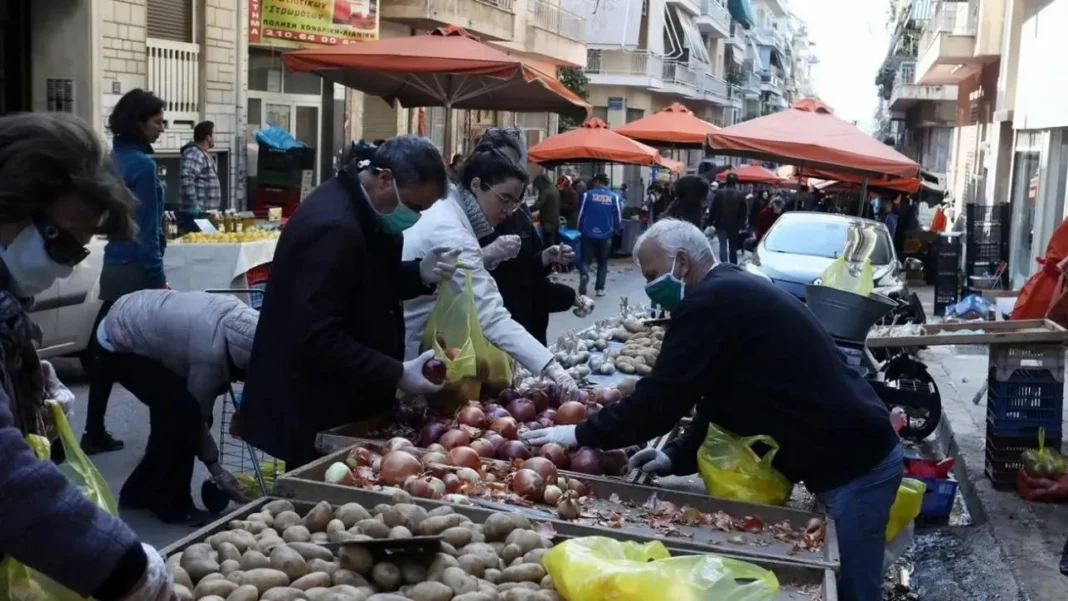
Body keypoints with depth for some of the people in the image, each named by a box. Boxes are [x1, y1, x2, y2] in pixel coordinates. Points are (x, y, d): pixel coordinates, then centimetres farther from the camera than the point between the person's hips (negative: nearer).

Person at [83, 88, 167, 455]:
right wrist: (159, 279, -15)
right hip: (136, 270, -9)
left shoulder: (116, 158, 12)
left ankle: (95, 433, 18)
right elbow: (147, 230, -17)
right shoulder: (142, 164, -14)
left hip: (114, 267, 9)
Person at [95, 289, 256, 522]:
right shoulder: (211, 352, -33)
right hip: (118, 343, -9)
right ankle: (168, 502, -4)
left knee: (171, 409, 8)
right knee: (182, 410, -18)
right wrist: (217, 471, -6)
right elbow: (197, 413, -18)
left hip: (132, 318, 9)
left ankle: (140, 492, 22)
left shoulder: (239, 315, -13)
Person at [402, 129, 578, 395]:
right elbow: (492, 317, -35)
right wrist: (551, 368, -38)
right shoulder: (451, 234, -28)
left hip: (404, 339, 10)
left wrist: (488, 254, -5)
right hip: (401, 350, -10)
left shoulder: (445, 209, 3)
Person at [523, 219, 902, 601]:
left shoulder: (712, 303, -19)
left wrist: (581, 434, -7)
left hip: (854, 465, -10)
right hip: (857, 453, 10)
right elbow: (721, 400, 19)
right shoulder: (732, 293, 14)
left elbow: (660, 397, -19)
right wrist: (678, 456, 12)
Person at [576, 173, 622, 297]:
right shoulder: (614, 197, -2)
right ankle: (600, 288, 10)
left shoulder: (588, 194, -4)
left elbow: (581, 213, -2)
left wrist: (579, 230, 11)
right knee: (603, 262, 15)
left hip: (589, 233, -1)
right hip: (605, 235, 1)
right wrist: (616, 230, 19)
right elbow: (618, 217, 0)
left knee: (586, 259, 7)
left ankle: (584, 275, -24)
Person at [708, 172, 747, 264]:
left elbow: (712, 209, -4)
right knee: (733, 247, 13)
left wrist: (711, 222, 3)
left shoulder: (719, 193, -5)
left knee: (723, 246, -2)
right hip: (734, 225, 2)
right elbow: (743, 212, 2)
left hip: (721, 224, -2)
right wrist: (741, 224, 11)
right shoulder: (741, 195, -1)